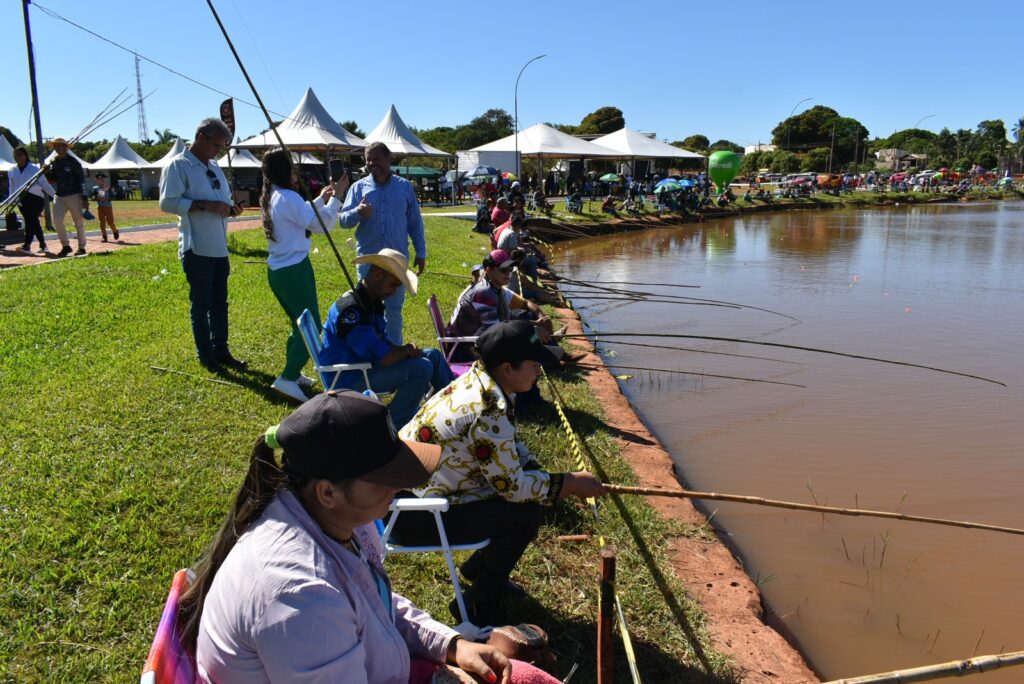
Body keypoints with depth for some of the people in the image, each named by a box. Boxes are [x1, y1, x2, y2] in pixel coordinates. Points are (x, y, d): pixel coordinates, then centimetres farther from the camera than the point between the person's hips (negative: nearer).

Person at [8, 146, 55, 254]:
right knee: (34, 222, 7)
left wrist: (55, 194, -12)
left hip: (36, 198, -5)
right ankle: (43, 244, 15)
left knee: (30, 220, -17)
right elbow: (11, 187, 16)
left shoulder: (34, 169, 0)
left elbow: (44, 183, -3)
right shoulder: (12, 171, 13)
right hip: (21, 200, 5)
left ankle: (27, 245, -24)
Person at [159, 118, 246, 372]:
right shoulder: (179, 166, -9)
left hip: (219, 248, 8)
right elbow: (167, 202, -18)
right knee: (201, 303, 3)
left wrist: (230, 208, 1)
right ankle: (206, 355, 13)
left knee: (220, 301, 13)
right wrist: (206, 205, -23)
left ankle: (221, 350, 23)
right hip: (197, 249, -8)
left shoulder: (214, 167, 15)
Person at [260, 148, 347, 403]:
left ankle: (292, 372, 29)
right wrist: (337, 195, -8)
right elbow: (322, 224, -15)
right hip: (294, 270, -10)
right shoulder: (288, 198, -19)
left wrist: (321, 198, 20)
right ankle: (287, 379, -6)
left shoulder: (271, 198, 10)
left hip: (277, 270, 10)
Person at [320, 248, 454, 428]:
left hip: (366, 363, 10)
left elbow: (384, 341, 13)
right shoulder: (350, 310, -26)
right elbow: (384, 358, -30)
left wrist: (404, 350, -7)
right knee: (421, 368, -23)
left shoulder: (372, 303, 7)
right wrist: (406, 350, -10)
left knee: (433, 356, 7)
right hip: (349, 379, -10)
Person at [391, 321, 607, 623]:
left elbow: (512, 449, 12)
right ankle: (478, 602, 6)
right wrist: (570, 483, -7)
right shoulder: (488, 412, -26)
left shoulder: (475, 382, 2)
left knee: (531, 480, 10)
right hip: (413, 517, -9)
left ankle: (480, 567, 26)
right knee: (524, 514, -15)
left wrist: (553, 478, 0)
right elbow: (512, 486, -19)